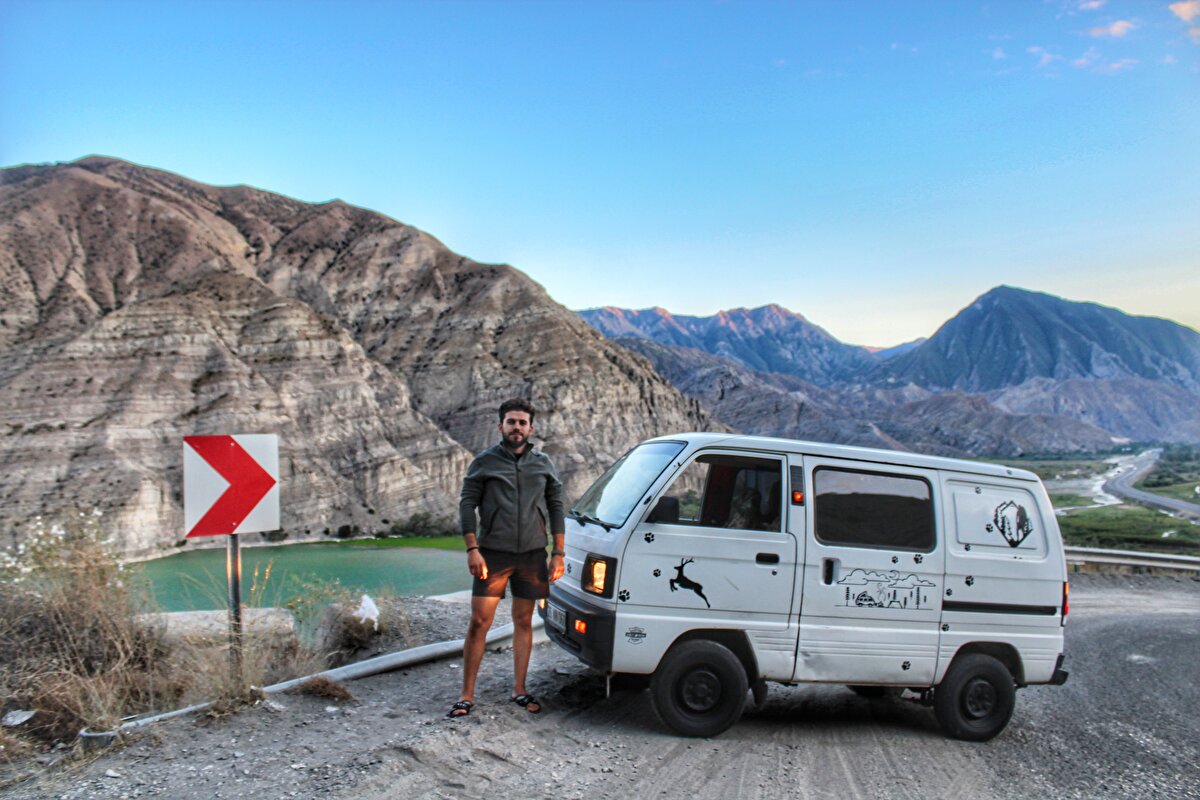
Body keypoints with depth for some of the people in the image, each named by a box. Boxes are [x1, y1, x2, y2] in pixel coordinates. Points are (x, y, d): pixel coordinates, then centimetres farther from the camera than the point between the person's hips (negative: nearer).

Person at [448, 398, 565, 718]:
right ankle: (467, 695, 5)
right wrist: (472, 550, -10)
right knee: (479, 623, -4)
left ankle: (519, 690, 21)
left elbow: (556, 508, 11)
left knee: (523, 622, 10)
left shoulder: (543, 464, 9)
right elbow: (467, 505, 0)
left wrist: (558, 554, 5)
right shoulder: (484, 462, 2)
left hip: (532, 554, 3)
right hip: (493, 553, -2)